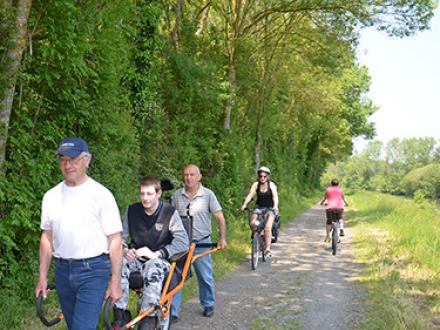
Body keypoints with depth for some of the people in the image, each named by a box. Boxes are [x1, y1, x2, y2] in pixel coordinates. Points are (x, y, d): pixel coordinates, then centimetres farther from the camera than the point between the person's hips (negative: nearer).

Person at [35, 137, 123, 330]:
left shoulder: (101, 195, -8)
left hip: (93, 270, -5)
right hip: (63, 270, 5)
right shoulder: (51, 196, 7)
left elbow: (115, 240, -8)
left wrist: (115, 281, -11)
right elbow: (47, 238, 13)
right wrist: (42, 277, 10)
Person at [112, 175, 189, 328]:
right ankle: (119, 316, -26)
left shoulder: (170, 212, -7)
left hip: (159, 259, -3)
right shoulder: (132, 211, 4)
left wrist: (156, 254, -21)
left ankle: (147, 320, -34)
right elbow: (121, 237, 11)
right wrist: (125, 250, -12)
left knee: (154, 266, -39)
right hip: (136, 257, 3)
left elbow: (183, 242, -14)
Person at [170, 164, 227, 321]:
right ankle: (172, 312, 4)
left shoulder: (208, 194, -4)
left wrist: (222, 238, -14)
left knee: (205, 277, 11)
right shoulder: (177, 195, 2)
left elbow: (220, 217, -5)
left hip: (202, 243, -1)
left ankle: (208, 306, 32)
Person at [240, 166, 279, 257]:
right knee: (252, 224, -22)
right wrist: (244, 204, -33)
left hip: (270, 208, -2)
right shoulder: (256, 184, -5)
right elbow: (250, 195, -15)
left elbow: (275, 197, -24)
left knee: (267, 228, -20)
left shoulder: (271, 185, -11)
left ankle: (267, 249, -17)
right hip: (259, 207, 2)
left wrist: (275, 206, -43)